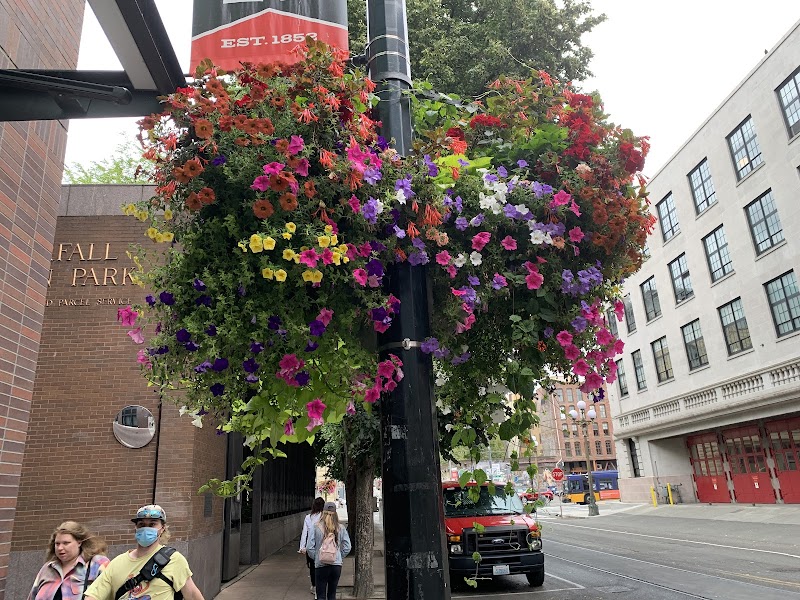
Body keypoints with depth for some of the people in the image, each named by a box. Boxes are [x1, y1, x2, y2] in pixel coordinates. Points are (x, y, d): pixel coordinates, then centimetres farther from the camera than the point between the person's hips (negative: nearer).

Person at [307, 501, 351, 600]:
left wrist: (316, 558, 7)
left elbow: (309, 547, -9)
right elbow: (347, 547, 0)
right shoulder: (340, 528, -4)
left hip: (321, 565, -2)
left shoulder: (316, 527, -10)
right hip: (337, 564, 2)